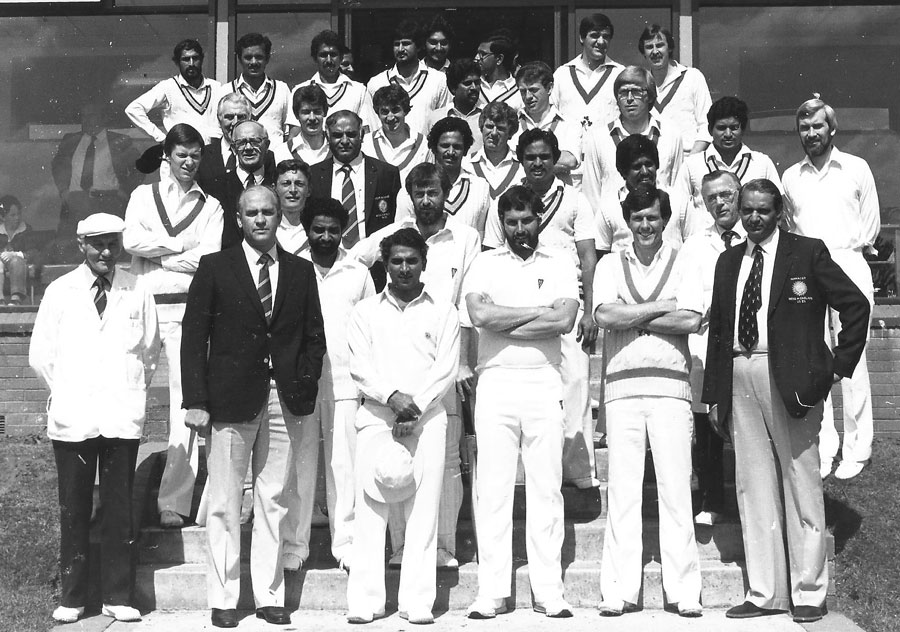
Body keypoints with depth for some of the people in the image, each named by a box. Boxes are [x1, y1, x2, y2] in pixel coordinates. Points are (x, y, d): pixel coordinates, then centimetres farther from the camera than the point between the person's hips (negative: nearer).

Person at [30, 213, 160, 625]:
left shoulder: (138, 292, 4)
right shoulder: (60, 292, 4)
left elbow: (150, 350, 12)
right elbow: (40, 354, 8)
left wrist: (132, 389, 9)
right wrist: (65, 392, 9)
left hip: (122, 416, 0)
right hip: (72, 418, 0)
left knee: (119, 508, 3)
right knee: (73, 509, 5)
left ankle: (118, 597, 13)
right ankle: (71, 598, 15)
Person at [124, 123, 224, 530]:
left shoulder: (211, 206, 13)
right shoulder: (144, 195, 15)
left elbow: (208, 257, -2)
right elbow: (130, 240, -2)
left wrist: (156, 252, -3)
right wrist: (181, 244, -3)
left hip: (187, 309, -1)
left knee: (186, 400, -7)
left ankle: (174, 500, -6)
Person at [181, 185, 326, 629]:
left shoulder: (301, 271, 11)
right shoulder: (215, 268, 3)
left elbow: (314, 337, 13)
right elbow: (194, 337, -1)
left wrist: (305, 387, -1)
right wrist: (195, 401, -8)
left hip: (284, 402, 2)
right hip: (230, 400, -2)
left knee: (273, 502, 7)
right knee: (224, 504, 2)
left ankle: (269, 596, 15)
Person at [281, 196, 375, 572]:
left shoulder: (358, 273, 9)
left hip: (345, 382, 0)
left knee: (344, 464, 0)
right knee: (299, 464, 2)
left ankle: (346, 542, 7)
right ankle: (294, 544, 9)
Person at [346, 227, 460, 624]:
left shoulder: (442, 312, 11)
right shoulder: (366, 311, 13)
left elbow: (446, 369, 2)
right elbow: (360, 368, 3)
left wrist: (416, 407, -10)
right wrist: (393, 396, -13)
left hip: (427, 418, 0)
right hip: (376, 416, 0)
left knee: (424, 509, -3)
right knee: (369, 509, -4)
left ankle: (418, 602, 0)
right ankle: (364, 602, -1)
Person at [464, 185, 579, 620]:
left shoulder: (559, 265, 10)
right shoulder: (485, 263, 9)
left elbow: (565, 320, -7)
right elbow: (480, 314, -10)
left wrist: (505, 322, -7)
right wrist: (539, 311, -5)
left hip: (544, 384, 0)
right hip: (495, 383, 0)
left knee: (547, 489, 2)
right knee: (492, 489, 0)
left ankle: (549, 592, 8)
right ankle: (491, 592, 5)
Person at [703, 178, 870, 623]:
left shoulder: (808, 253, 1)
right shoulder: (728, 262, 14)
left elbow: (856, 305, 0)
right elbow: (717, 329, 14)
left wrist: (839, 365, -4)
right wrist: (714, 394, 10)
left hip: (792, 380, -4)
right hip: (740, 381, 5)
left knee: (801, 482, 2)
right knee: (753, 486, 7)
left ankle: (808, 591, 12)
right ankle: (764, 592, 15)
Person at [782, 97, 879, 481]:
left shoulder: (856, 168, 8)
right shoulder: (790, 177, 16)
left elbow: (871, 223, 10)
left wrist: (852, 250, 4)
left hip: (847, 265, -2)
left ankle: (857, 448, -2)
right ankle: (823, 447, 1)